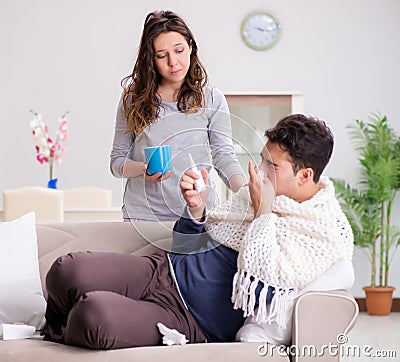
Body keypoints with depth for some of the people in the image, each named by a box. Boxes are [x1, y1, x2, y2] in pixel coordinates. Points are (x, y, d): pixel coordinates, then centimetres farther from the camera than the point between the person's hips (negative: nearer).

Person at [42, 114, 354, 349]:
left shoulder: (330, 236, -9)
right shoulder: (256, 192, 12)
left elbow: (255, 300, -21)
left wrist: (263, 214, -16)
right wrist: (195, 209, -4)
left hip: (194, 324, -6)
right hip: (163, 271, 6)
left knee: (94, 315, -32)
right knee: (68, 271, -22)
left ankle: (59, 337, 5)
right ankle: (54, 331, 11)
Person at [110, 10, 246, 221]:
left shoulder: (212, 100, 2)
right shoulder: (133, 99, 4)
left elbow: (223, 155, -7)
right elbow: (117, 160, 7)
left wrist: (245, 191, -26)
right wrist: (143, 169, -15)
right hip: (142, 214, 1)